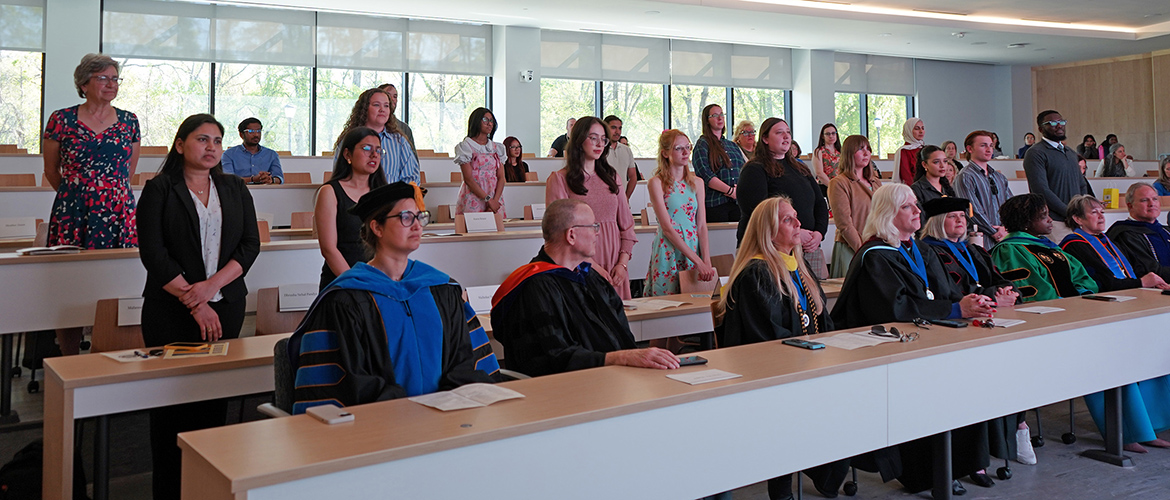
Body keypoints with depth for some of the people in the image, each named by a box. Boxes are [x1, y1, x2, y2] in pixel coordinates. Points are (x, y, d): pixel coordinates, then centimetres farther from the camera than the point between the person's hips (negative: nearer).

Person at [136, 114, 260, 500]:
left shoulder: (235, 189, 11)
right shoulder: (159, 190, 0)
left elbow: (250, 244, 4)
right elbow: (153, 254, -7)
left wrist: (212, 284, -11)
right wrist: (195, 303, -12)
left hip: (226, 307, 3)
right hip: (171, 310, -3)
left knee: (216, 396, 2)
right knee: (171, 399, 0)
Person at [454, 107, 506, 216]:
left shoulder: (497, 148, 14)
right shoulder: (465, 147, -1)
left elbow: (501, 178, 7)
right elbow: (468, 179, -9)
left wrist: (495, 200, -10)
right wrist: (488, 199, -15)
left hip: (495, 200, 4)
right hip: (473, 198, -4)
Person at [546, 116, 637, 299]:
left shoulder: (612, 177, 16)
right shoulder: (559, 179, -1)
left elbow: (627, 224, 13)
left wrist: (623, 263, -1)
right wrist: (593, 267, -14)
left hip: (614, 268, 4)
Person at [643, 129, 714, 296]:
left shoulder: (697, 183, 9)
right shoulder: (656, 183, -6)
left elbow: (701, 226, 5)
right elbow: (667, 228, -13)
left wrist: (707, 261, -9)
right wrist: (698, 261, -18)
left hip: (694, 247, 4)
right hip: (668, 251, -4)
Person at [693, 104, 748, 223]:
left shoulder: (733, 145, 21)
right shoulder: (702, 144, 1)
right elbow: (706, 176, -11)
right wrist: (730, 191, -14)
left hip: (737, 203, 5)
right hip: (714, 204, -5)